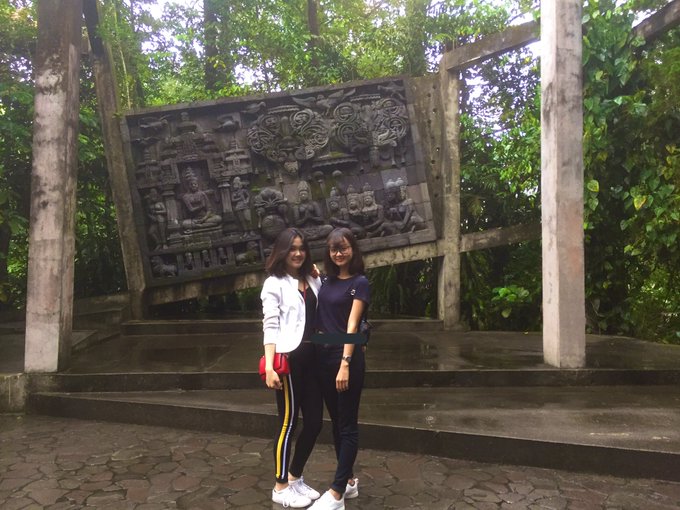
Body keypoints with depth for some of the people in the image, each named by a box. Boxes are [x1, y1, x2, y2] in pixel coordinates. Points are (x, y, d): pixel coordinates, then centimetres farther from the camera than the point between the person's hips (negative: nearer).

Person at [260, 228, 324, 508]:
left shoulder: (313, 281, 14)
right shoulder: (274, 284, -3)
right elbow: (270, 327, -12)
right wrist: (269, 366, -19)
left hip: (312, 358, 6)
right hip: (289, 360, -6)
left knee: (314, 421, 11)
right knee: (288, 422, 3)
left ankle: (295, 477, 32)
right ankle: (281, 487, 21)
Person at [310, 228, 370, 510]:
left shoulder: (360, 283, -6)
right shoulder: (326, 280, 10)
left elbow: (352, 325, -15)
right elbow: (319, 318, 9)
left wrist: (345, 363, -20)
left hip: (346, 357, -7)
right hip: (322, 356, 7)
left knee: (348, 425, 2)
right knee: (336, 421, 15)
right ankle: (348, 480, 30)